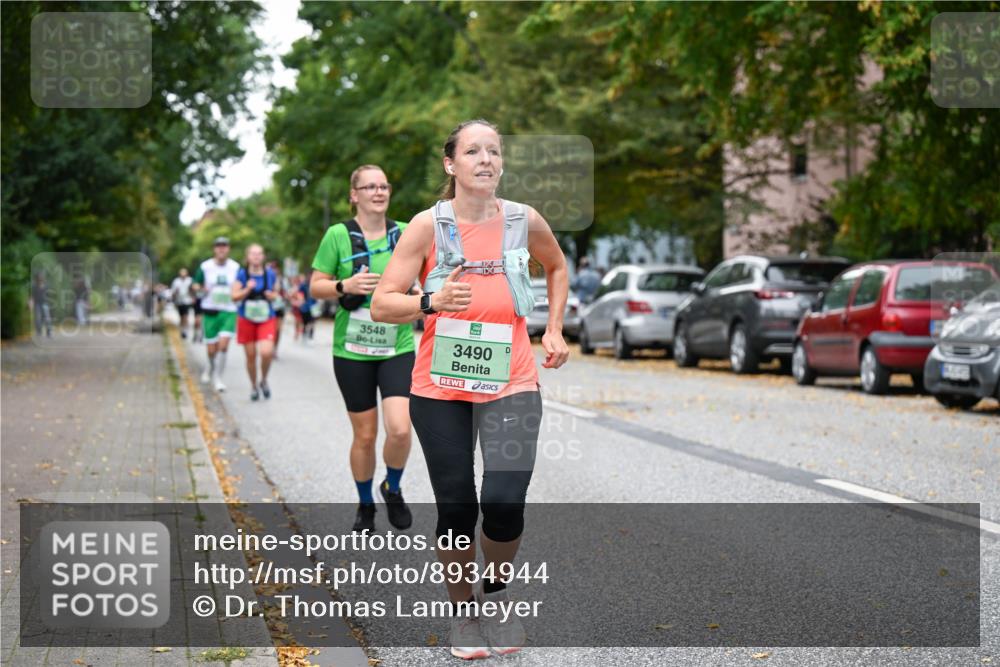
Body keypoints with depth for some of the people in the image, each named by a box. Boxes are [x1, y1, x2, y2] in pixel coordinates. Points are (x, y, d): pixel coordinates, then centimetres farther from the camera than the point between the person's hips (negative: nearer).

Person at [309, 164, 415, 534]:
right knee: (365, 435, 5)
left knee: (400, 429, -14)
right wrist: (345, 286, -18)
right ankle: (365, 506, 28)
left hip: (398, 348, 1)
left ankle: (393, 489, 16)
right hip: (352, 350, -1)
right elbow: (315, 286, 0)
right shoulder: (337, 235, -5)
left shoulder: (406, 233, 2)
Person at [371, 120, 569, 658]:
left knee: (503, 504, -14)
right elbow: (381, 305, -9)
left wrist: (554, 330, 12)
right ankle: (462, 612, 27)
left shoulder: (525, 221, 0)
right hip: (440, 389, -1)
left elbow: (558, 267, 23)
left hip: (510, 385, 1)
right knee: (456, 509, 4)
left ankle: (495, 594, 15)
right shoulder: (428, 225, -7)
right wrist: (432, 302, -27)